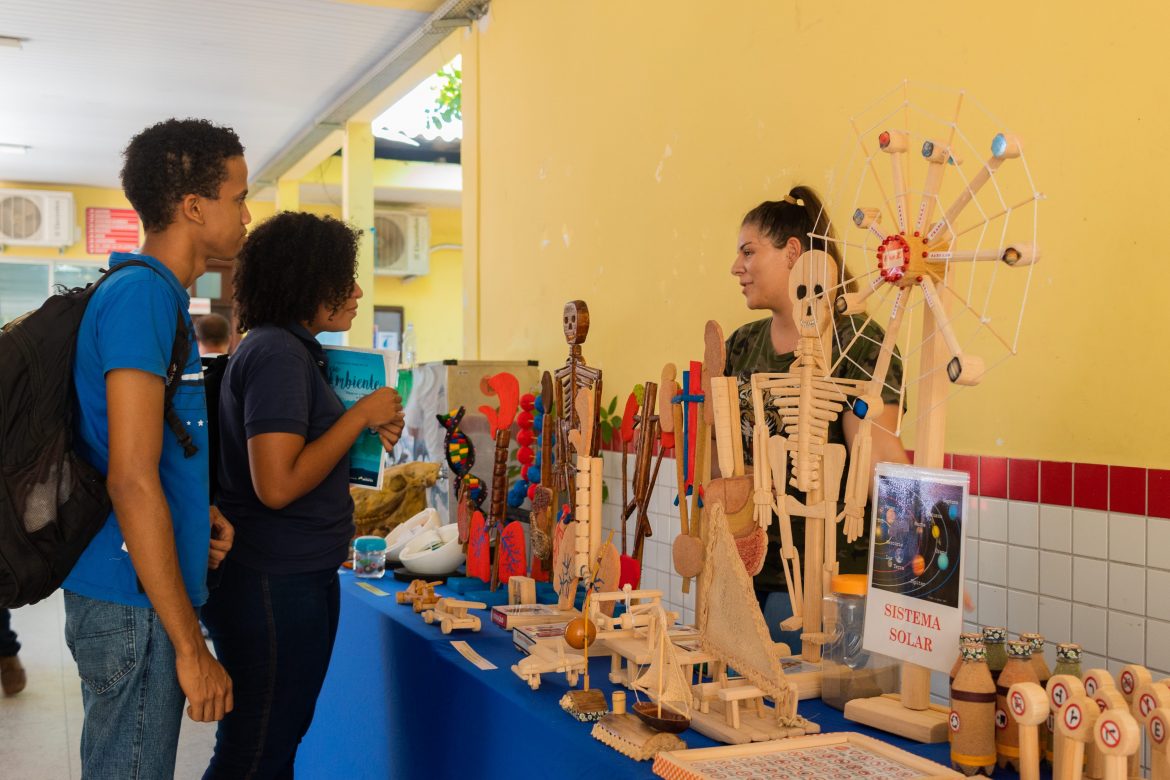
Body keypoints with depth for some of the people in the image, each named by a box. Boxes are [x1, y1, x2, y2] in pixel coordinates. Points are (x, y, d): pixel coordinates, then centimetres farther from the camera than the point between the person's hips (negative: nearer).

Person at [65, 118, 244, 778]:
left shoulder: (156, 292, 13)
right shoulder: (144, 294, -17)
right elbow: (132, 480, -23)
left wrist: (197, 514, 5)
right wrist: (190, 647, -20)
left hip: (134, 595, 10)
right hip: (135, 605, -10)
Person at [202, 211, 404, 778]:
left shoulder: (286, 348, 12)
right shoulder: (279, 354, -18)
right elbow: (277, 486, -25)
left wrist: (368, 433, 6)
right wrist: (361, 415, -17)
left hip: (292, 578, 10)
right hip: (277, 586, -10)